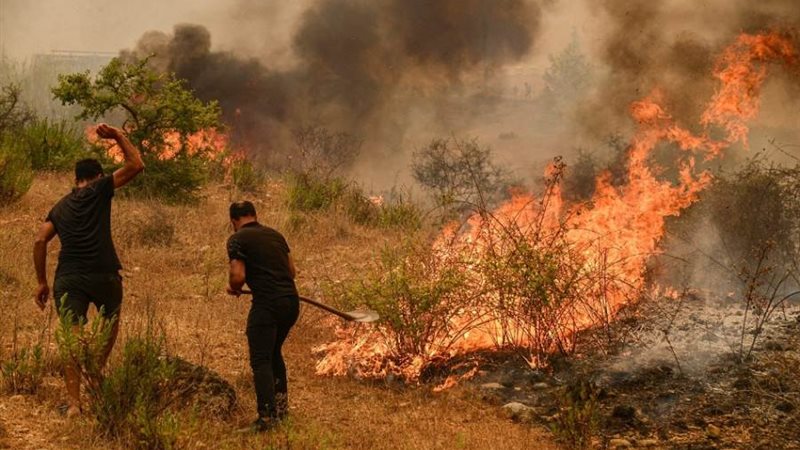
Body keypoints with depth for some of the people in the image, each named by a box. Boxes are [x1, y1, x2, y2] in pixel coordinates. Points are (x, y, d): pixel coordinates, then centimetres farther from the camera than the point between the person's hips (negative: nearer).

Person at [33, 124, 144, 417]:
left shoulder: (60, 207, 18)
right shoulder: (99, 191, 5)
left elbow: (40, 242, 7)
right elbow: (136, 165, 3)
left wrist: (42, 282, 12)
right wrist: (119, 137, 14)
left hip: (68, 279, 3)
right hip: (103, 274, -3)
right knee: (112, 319, 27)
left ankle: (74, 401, -9)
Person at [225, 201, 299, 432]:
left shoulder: (237, 239, -3)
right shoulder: (275, 235, 17)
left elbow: (238, 276, -13)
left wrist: (233, 288, 8)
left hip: (267, 304, -7)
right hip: (291, 300, 7)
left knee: (261, 360, -4)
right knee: (274, 352, 24)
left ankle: (267, 416, -13)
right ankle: (281, 405, 27)